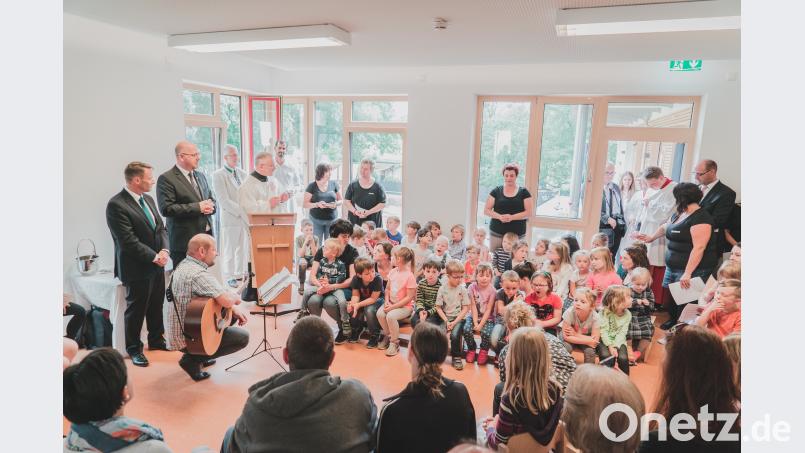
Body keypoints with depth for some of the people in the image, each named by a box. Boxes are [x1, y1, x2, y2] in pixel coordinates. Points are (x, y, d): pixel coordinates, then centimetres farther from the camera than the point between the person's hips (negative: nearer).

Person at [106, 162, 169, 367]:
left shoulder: (148, 199, 8)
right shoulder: (116, 205, -18)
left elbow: (161, 229, 9)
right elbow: (128, 241, -22)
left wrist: (165, 251, -8)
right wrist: (154, 257, -17)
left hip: (157, 265, 8)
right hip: (137, 269, -7)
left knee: (156, 306, 19)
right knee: (136, 309, 8)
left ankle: (156, 340, 38)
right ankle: (134, 349, 26)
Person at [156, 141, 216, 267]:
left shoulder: (200, 176, 17)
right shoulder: (166, 179, -7)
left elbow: (212, 200, 22)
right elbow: (166, 209, -15)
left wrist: (210, 207, -3)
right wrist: (197, 207, -17)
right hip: (184, 241, -6)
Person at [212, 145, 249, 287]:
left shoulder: (242, 173, 12)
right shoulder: (218, 175, -6)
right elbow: (224, 201, -13)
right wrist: (242, 211, -17)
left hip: (245, 218, 5)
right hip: (230, 218, -5)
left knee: (244, 248, 10)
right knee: (230, 249, 2)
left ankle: (240, 274, 23)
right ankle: (229, 278, 13)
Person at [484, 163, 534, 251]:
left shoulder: (524, 192, 5)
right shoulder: (496, 191, 7)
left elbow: (529, 213, -1)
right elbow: (486, 210, 4)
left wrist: (512, 217, -16)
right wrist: (499, 216, -14)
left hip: (517, 234, -1)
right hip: (496, 233, 1)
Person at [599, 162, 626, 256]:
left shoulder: (616, 188, 18)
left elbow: (621, 207, 22)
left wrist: (623, 223, 14)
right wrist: (607, 219, -18)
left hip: (617, 226, 7)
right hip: (603, 226, -7)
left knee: (612, 255, 6)